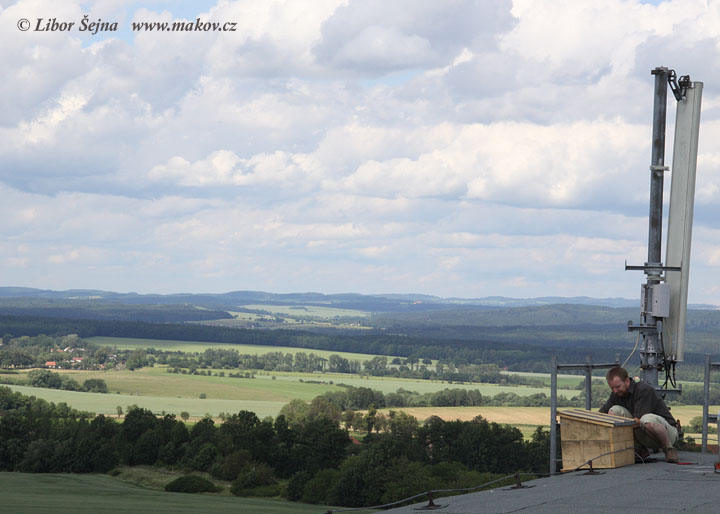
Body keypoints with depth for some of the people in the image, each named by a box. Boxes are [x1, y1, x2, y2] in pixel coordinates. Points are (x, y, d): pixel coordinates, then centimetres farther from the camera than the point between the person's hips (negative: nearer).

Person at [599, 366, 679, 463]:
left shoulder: (644, 389, -20)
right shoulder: (616, 394, 2)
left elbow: (638, 420, -27)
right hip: (645, 438, 6)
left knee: (647, 419, -41)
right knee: (615, 410, -11)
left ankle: (669, 449, -13)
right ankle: (640, 450, -3)